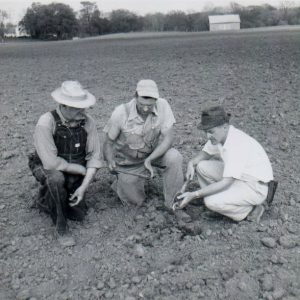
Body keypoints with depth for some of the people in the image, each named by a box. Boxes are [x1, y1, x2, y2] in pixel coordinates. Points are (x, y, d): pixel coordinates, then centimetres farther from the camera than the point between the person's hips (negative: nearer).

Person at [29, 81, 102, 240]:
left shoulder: (87, 121, -17)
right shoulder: (46, 122, -29)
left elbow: (94, 155, -13)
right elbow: (51, 163, -32)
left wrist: (84, 186, -20)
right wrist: (82, 169, -22)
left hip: (74, 173, 4)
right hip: (48, 169, -4)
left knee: (78, 215, 4)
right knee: (56, 178, -38)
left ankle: (47, 200, 31)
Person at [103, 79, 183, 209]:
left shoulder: (162, 105, -22)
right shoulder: (121, 112, -25)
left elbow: (168, 137, -23)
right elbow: (108, 141, -14)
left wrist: (149, 159, -36)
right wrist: (110, 162, -34)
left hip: (154, 153, 1)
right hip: (129, 162, -1)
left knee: (174, 157, -29)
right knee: (135, 200, -2)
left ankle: (174, 204, -13)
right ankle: (122, 183, 33)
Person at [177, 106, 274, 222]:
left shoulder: (236, 145, -32)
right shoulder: (219, 134, -7)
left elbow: (225, 183, -34)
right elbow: (205, 154, 10)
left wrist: (193, 195, -33)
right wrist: (191, 163, -14)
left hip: (255, 187, -8)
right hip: (237, 177, 8)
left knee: (212, 202, -25)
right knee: (201, 167, -4)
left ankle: (250, 210, -1)